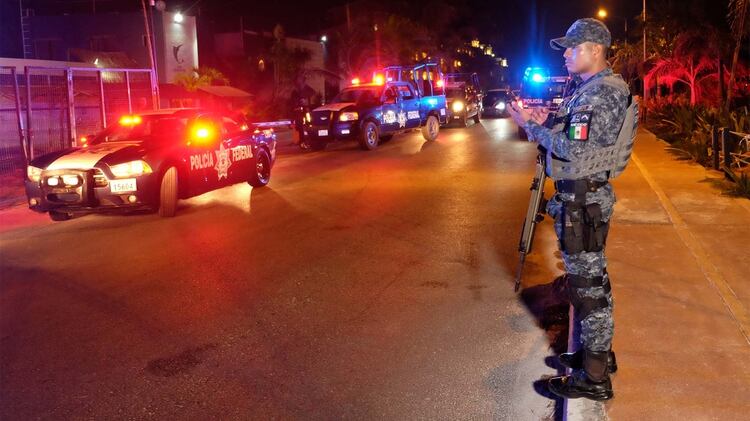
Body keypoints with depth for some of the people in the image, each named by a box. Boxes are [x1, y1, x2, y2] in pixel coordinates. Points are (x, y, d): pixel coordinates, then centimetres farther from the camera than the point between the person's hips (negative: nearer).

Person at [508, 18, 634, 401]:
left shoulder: (600, 94, -18)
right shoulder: (588, 89, 14)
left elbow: (574, 153, -25)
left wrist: (531, 126, -16)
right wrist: (547, 123, 7)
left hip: (583, 203, -11)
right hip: (584, 198, 11)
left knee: (587, 286, -4)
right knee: (591, 279, 19)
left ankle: (594, 378, 6)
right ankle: (599, 353, 34)